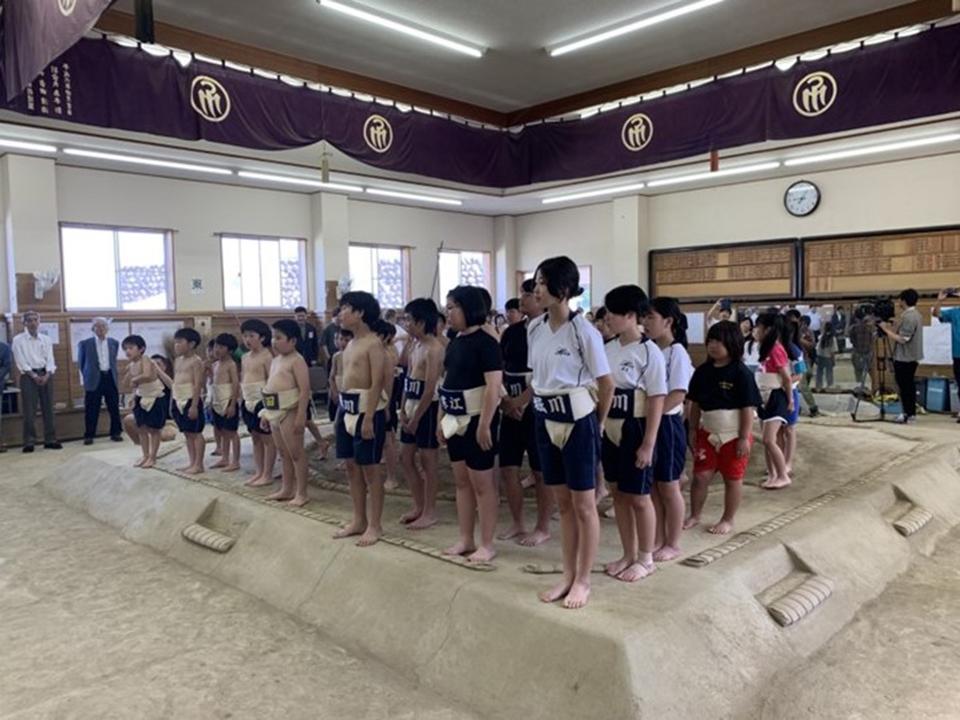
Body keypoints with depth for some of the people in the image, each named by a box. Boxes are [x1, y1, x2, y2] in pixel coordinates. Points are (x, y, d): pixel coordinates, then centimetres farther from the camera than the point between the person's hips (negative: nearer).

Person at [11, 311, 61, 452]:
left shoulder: (46, 340, 11)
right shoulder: (18, 340, 2)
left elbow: (50, 359, 5)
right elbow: (21, 361, -5)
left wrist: (47, 375, -11)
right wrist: (34, 375, -15)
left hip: (45, 375, 3)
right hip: (28, 376, -3)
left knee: (48, 409, 4)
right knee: (29, 411, -5)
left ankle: (50, 440, 9)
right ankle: (29, 442, 0)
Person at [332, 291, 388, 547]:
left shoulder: (373, 344, -13)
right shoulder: (350, 344, 14)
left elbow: (377, 384, -18)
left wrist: (368, 418, -22)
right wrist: (341, 410, 16)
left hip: (366, 409, -9)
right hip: (346, 408, 9)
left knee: (370, 468, -1)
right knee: (351, 466, 13)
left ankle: (375, 525, 9)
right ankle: (359, 521, 24)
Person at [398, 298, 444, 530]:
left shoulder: (434, 349, -17)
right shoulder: (414, 345, 11)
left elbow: (429, 390, -19)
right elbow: (408, 380, 12)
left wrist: (416, 419, -16)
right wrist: (403, 411, 5)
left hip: (428, 408, -9)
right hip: (411, 407, 9)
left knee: (428, 460, 1)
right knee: (406, 457, 14)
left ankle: (430, 512, 13)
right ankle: (419, 506, 27)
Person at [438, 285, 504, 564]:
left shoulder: (485, 342, -15)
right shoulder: (454, 343, 10)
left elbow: (494, 386, -20)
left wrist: (485, 424, -23)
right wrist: (441, 419, 15)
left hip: (477, 419, -8)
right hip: (456, 421, 9)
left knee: (482, 483, 1)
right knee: (462, 481, 14)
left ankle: (487, 545, 12)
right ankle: (465, 540, 25)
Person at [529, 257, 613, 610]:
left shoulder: (583, 331, -16)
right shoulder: (535, 329, 3)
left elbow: (607, 384, -8)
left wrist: (598, 424, 1)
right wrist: (540, 402, 12)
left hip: (577, 421, -6)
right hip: (546, 421, 6)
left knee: (584, 505, 7)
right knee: (563, 502, 16)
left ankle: (583, 581, 21)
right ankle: (568, 575, 29)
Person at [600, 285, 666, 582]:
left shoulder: (649, 352, -13)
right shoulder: (608, 349, 5)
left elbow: (657, 401, -13)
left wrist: (648, 443, -16)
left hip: (635, 431, -6)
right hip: (610, 431, 6)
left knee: (639, 497, 6)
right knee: (619, 494, 14)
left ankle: (645, 559, 23)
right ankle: (628, 555, 29)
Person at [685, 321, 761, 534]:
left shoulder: (741, 373, -15)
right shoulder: (702, 371, 0)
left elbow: (748, 408, -14)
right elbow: (695, 404, 8)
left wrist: (744, 438, -15)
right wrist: (693, 431, 7)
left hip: (734, 436, -4)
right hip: (708, 434, 4)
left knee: (732, 479, 10)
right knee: (700, 476, 4)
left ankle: (728, 520, 25)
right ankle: (694, 516, 21)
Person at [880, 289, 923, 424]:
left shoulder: (908, 317, -20)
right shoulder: (915, 314, 12)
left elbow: (902, 339, -23)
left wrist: (886, 329, -15)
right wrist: (892, 326, 10)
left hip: (904, 358, -10)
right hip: (911, 357, 10)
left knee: (904, 387, -4)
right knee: (909, 386, 13)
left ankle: (908, 415, -1)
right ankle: (911, 413, 18)